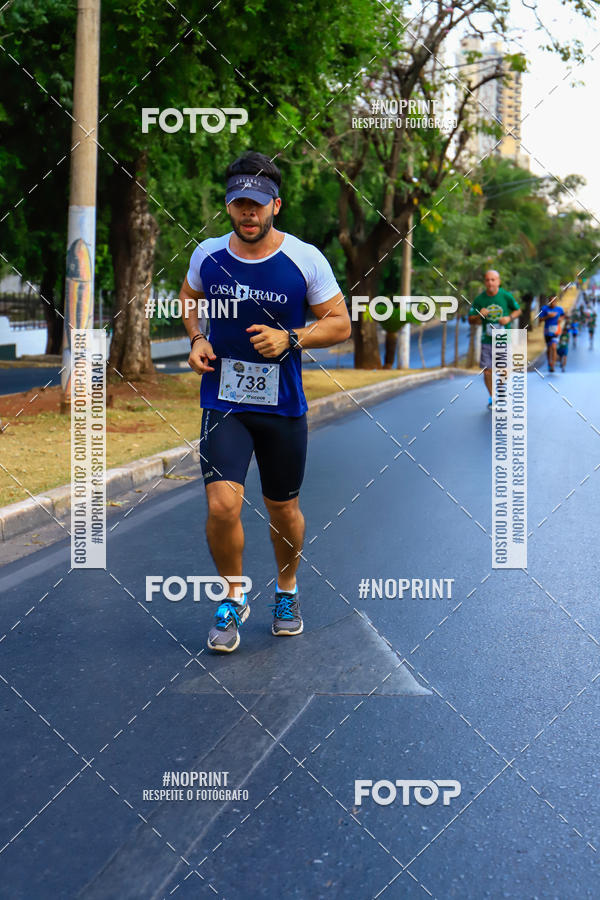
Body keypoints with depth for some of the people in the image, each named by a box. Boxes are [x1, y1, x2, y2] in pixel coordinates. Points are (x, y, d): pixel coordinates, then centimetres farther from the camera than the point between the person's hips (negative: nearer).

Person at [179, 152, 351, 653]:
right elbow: (189, 300, 20)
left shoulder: (305, 259, -7)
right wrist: (197, 339, 0)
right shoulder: (208, 255, 0)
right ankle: (233, 598, 11)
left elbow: (340, 324, -1)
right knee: (222, 505, -14)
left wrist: (290, 339, -17)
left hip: (283, 405, 0)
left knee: (283, 509, 12)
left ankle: (287, 591, 40)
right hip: (222, 401, 1)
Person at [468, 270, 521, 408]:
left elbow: (518, 310, 10)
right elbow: (471, 320, 2)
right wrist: (479, 316, -19)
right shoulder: (479, 299, -3)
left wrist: (509, 318, -10)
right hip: (487, 340, 1)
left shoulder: (506, 296, -5)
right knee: (487, 372, 0)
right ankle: (492, 398, 23)